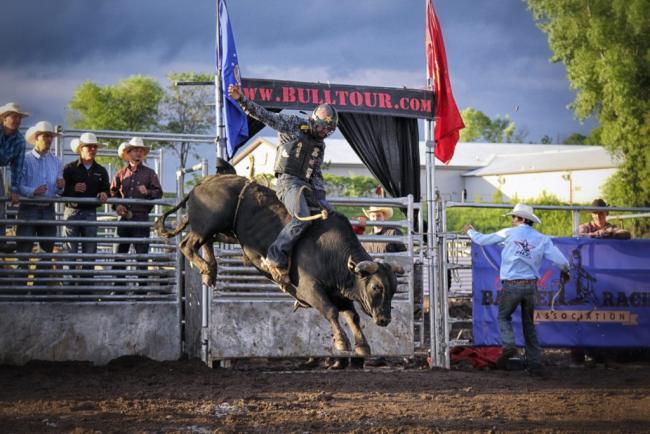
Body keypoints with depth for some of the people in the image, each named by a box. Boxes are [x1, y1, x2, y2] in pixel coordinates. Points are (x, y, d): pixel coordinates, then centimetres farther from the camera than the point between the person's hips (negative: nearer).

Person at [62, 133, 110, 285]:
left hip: (90, 213, 3)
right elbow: (60, 189, -3)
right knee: (70, 250, -2)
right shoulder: (70, 168, 1)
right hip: (72, 211, -3)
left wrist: (104, 194, -8)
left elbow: (106, 190, 14)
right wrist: (74, 189, -19)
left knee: (90, 250, 4)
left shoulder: (101, 171, 12)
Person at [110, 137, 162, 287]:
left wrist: (148, 192, -14)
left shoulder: (149, 173, 10)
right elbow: (113, 194, 15)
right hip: (124, 217, 2)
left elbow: (159, 193, 5)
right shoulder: (120, 174, 15)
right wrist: (117, 206, -3)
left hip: (141, 217, -2)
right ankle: (118, 285, 8)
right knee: (120, 251, 2)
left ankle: (142, 284, 0)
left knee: (142, 251, -4)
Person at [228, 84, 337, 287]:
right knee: (302, 219, -29)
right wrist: (242, 100, -15)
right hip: (288, 181, -8)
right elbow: (264, 115, -3)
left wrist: (321, 197, 7)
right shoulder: (293, 124, 3)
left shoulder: (320, 145, 21)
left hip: (306, 185, 8)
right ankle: (274, 259, -28)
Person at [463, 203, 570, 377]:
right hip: (531, 286, 3)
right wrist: (565, 272, 22)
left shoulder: (508, 233, -2)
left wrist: (470, 231, 30)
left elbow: (482, 240, 9)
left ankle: (508, 345, -8)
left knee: (503, 317, 18)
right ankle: (535, 364, 9)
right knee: (529, 324, 14)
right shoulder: (542, 239, 3)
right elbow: (561, 261, -2)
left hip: (511, 286, -3)